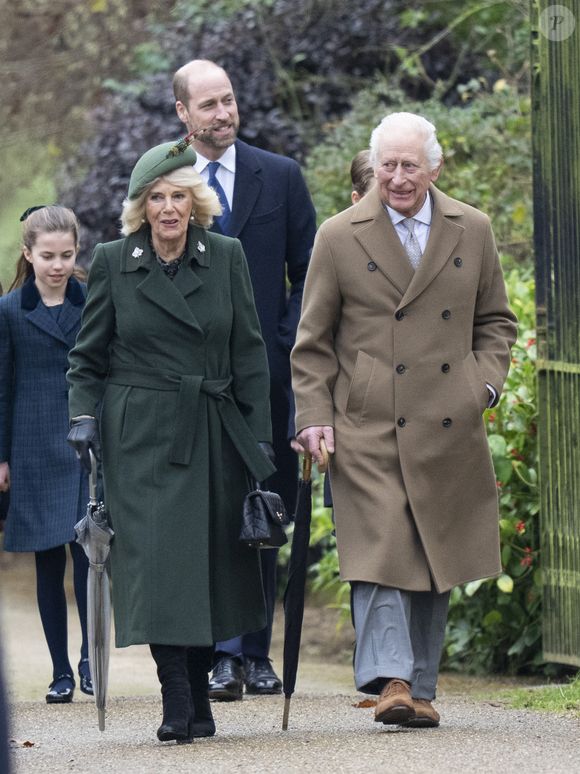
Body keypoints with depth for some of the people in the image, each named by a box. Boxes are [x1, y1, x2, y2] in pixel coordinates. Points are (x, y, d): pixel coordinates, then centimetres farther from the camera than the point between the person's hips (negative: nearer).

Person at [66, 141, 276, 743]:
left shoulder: (226, 257, 5)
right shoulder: (112, 262, 2)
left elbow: (249, 353, 7)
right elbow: (88, 356, 8)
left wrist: (259, 437, 3)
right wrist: (83, 415, -6)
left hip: (213, 437, 2)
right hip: (141, 437, -2)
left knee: (212, 563, 3)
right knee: (158, 559, -12)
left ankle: (199, 696, 14)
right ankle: (177, 706, -13)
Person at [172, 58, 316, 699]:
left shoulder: (281, 177, 6)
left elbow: (308, 273, 7)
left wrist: (284, 346, -4)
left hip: (267, 375, 1)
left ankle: (257, 653, 12)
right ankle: (224, 653, -6)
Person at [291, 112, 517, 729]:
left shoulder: (472, 231, 9)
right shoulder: (339, 238, 2)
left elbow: (495, 321, 18)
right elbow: (313, 342, 6)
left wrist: (484, 382, 2)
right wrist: (314, 417, -3)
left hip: (449, 430, 3)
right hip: (368, 429, -3)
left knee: (436, 562, 7)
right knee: (381, 552, -14)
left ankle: (421, 689, 15)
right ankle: (390, 678, -19)